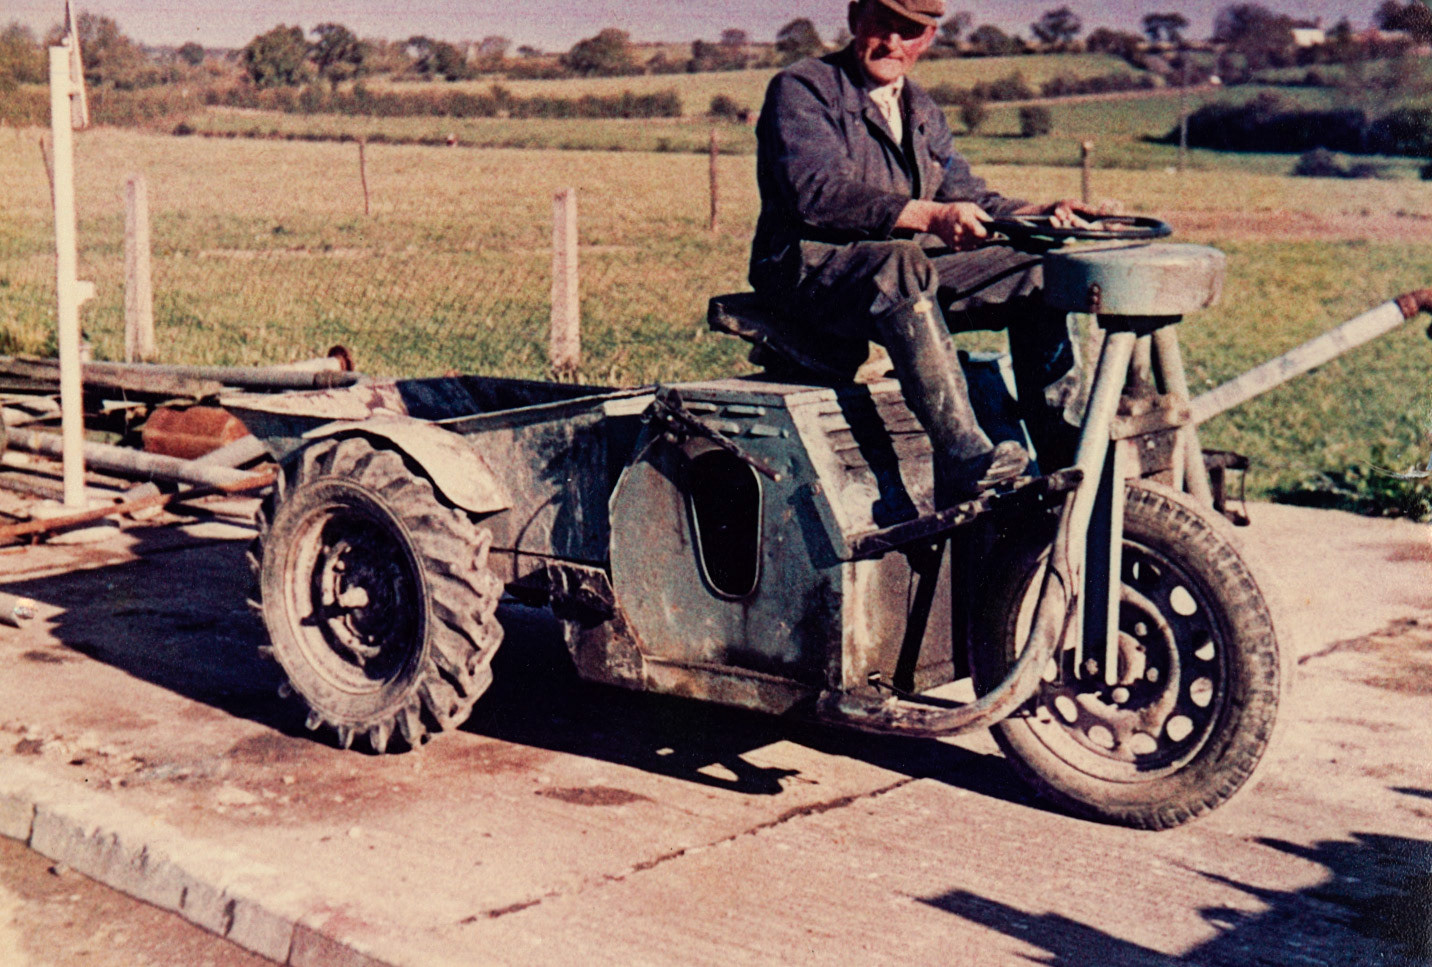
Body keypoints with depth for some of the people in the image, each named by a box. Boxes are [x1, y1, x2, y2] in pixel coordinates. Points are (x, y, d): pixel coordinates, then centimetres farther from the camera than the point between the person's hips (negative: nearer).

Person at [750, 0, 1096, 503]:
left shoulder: (922, 112, 20)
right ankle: (963, 461, -48)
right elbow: (816, 192, -21)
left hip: (905, 273, 8)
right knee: (902, 262, -38)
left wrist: (1039, 214, -4)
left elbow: (969, 202, 17)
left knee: (1031, 270, -8)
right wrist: (927, 216, -32)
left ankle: (1060, 443, -14)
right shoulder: (801, 89, -5)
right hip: (809, 268, -7)